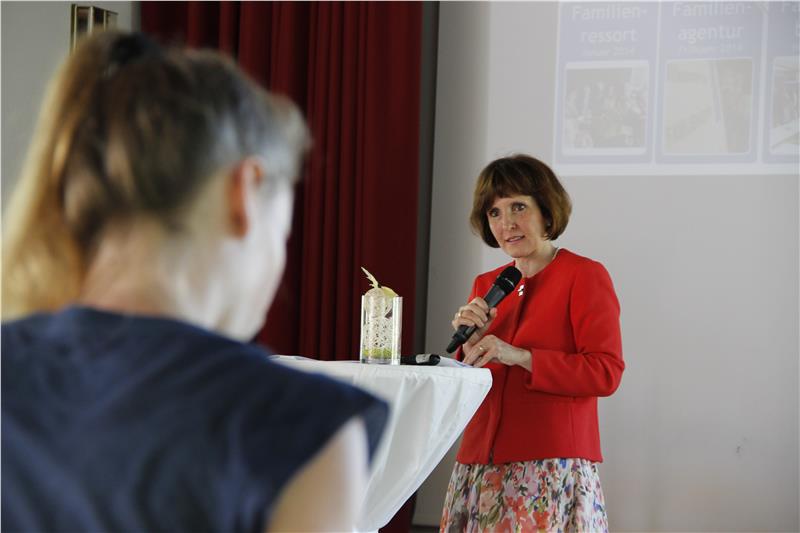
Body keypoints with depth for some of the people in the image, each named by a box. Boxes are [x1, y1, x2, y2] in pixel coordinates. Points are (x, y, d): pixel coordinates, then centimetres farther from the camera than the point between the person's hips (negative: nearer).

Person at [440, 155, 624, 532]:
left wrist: (520, 357, -18)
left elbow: (606, 372, -13)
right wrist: (470, 345, -5)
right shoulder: (486, 286, 14)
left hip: (552, 468, -5)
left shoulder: (585, 276, -3)